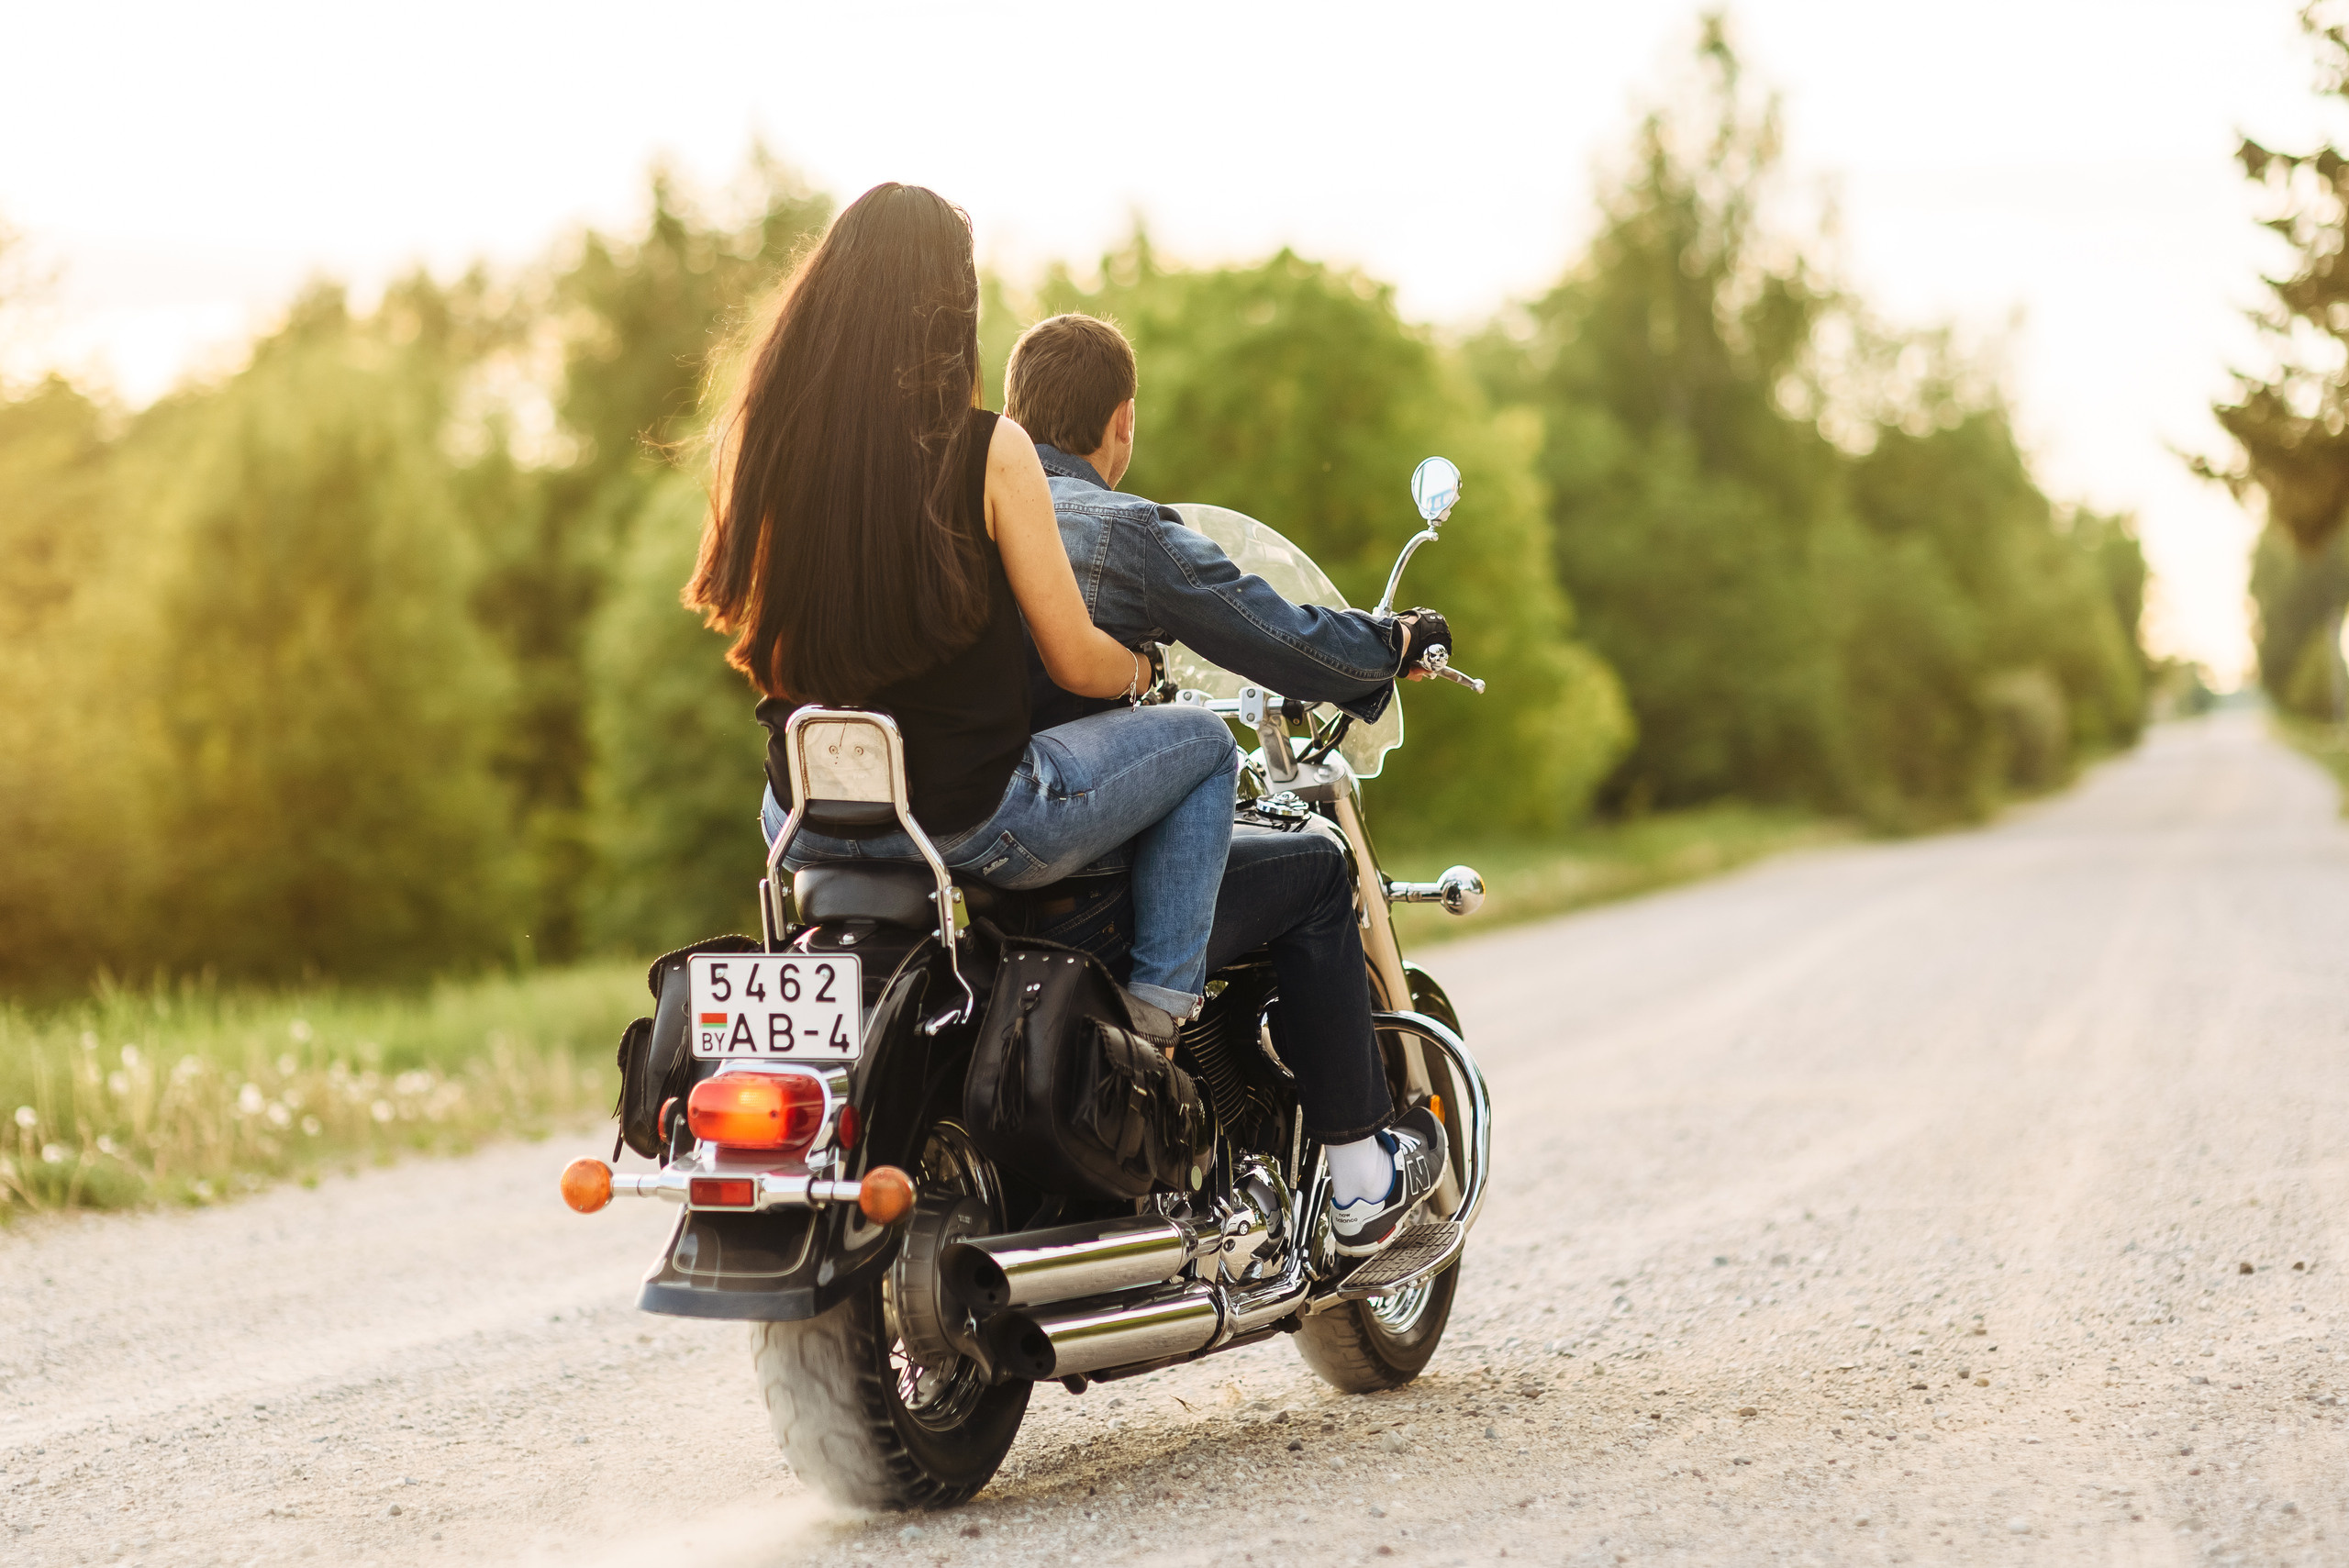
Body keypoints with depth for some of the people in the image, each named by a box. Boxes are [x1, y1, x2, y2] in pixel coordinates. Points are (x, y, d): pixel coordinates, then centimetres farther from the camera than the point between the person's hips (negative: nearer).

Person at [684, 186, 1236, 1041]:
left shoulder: (763, 436, -3)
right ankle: (1158, 999, 11)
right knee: (1202, 743, 17)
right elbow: (1077, 663, -10)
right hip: (970, 814, -5)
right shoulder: (988, 450, -15)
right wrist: (1147, 666, 14)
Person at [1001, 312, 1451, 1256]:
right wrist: (1398, 643, 16)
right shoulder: (1125, 533, -7)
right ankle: (1360, 1182, 19)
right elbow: (1291, 646, -5)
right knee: (1310, 872, 14)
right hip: (1074, 905, -7)